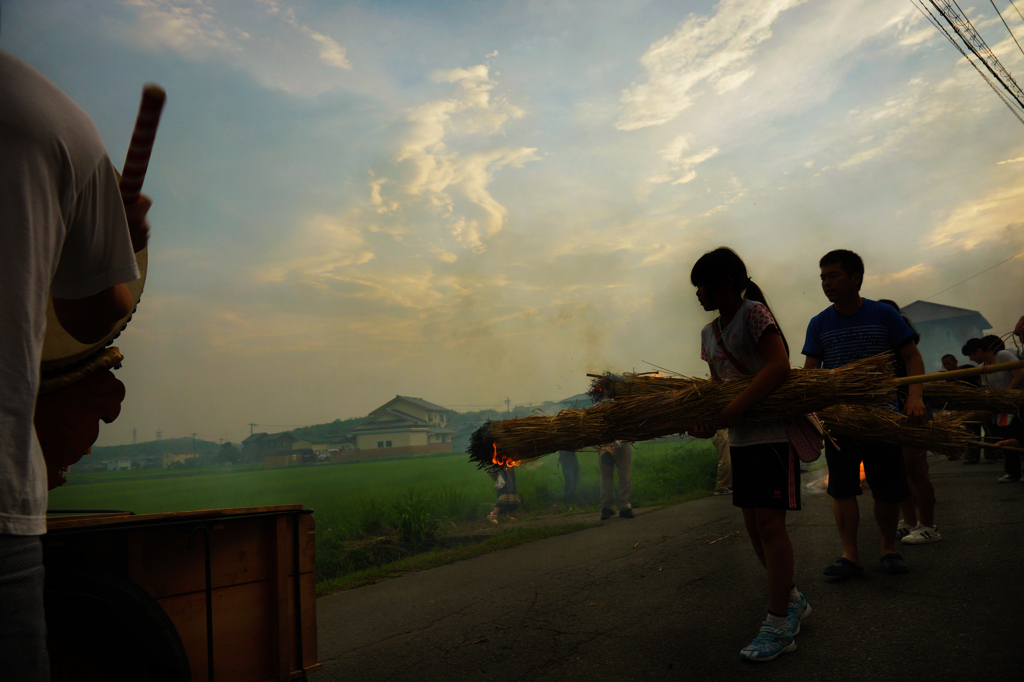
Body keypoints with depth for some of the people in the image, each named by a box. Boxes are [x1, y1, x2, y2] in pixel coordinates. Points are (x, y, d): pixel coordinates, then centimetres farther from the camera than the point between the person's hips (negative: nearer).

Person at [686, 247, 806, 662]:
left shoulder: (754, 312, -11)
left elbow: (779, 366, -24)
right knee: (752, 524, 11)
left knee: (769, 522, -10)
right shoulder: (709, 333, 13)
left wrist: (736, 407, -29)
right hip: (740, 437, 8)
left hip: (774, 432, -8)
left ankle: (778, 626, -2)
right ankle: (793, 600, 30)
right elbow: (717, 386, 10)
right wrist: (704, 418, -9)